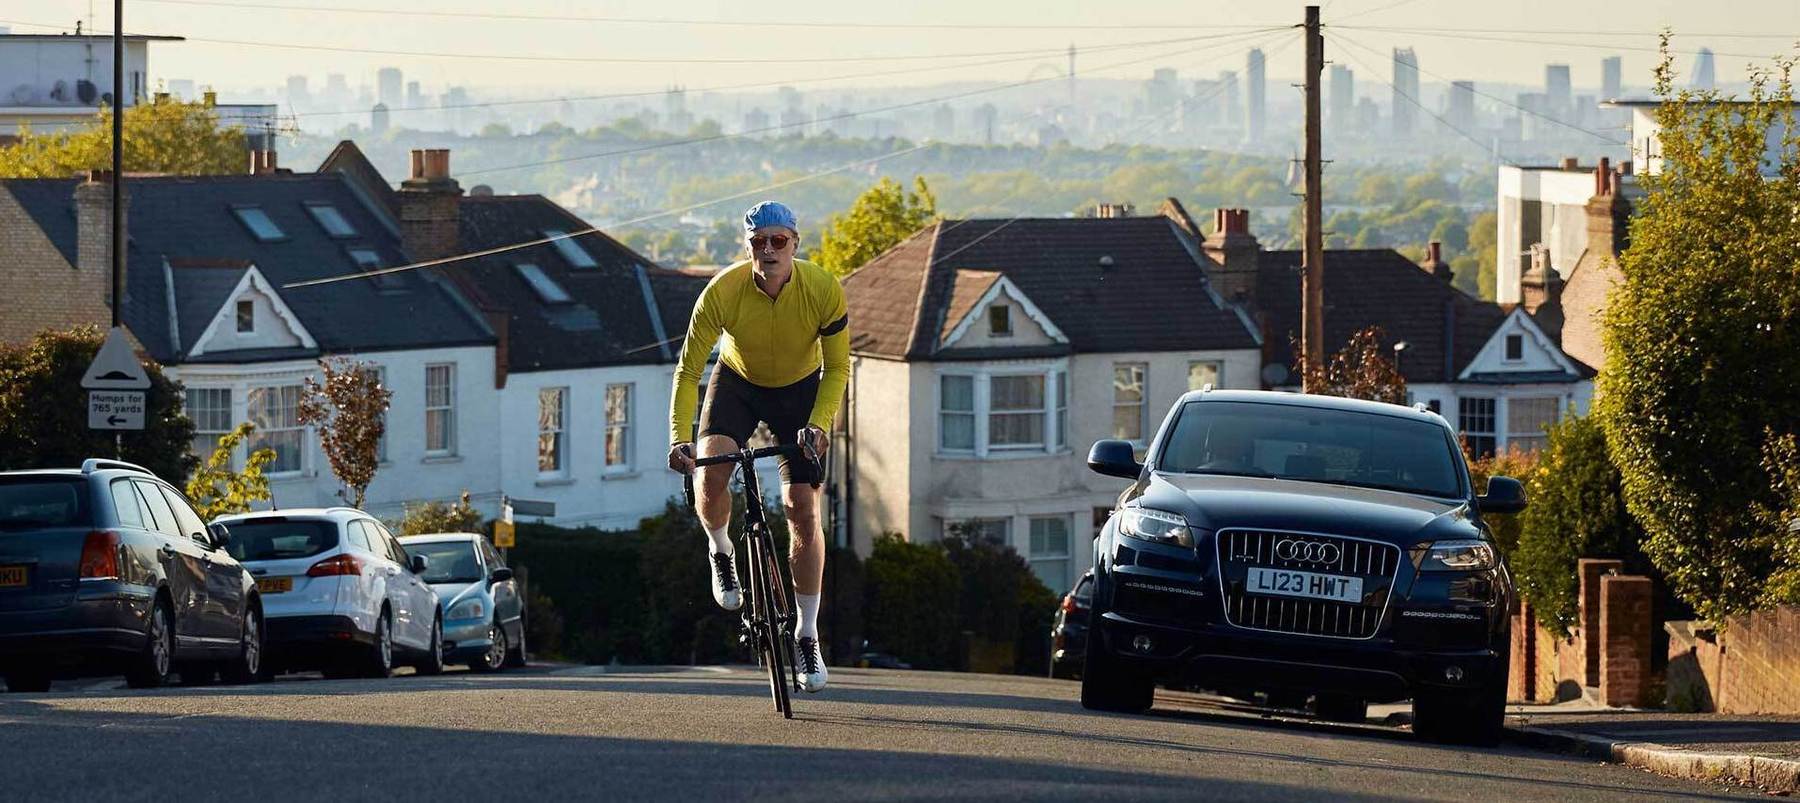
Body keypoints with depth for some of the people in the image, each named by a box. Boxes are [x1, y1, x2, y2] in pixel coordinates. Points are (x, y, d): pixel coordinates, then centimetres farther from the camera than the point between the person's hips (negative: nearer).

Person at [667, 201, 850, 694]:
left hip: (801, 390, 0)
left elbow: (837, 369, -15)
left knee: (803, 510, -8)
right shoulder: (721, 293, -28)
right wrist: (679, 438, -34)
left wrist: (819, 424, -31)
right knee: (710, 473, -28)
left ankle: (807, 635, 4)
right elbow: (688, 370, -22)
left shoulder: (824, 292, -27)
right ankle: (720, 552, 5)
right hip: (738, 384, 0)